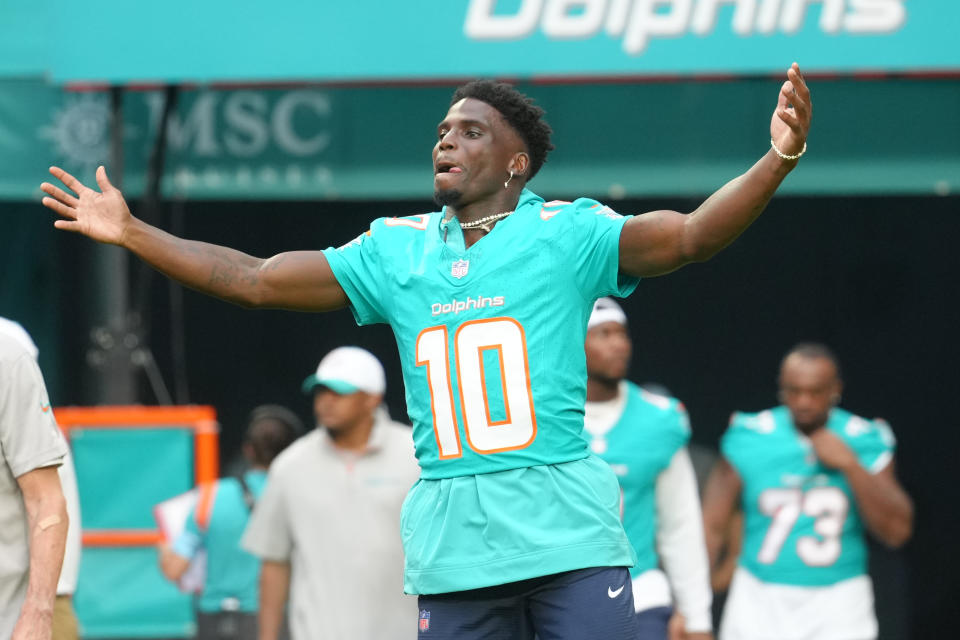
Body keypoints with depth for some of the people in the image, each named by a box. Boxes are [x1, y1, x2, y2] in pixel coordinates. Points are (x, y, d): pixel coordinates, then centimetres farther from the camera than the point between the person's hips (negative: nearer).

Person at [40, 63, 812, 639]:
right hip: (451, 548, 4)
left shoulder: (567, 233, 1)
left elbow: (688, 236, -12)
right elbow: (255, 281, 17)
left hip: (568, 533, -4)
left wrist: (778, 160, -28)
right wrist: (131, 232, 15)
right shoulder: (395, 251, 14)